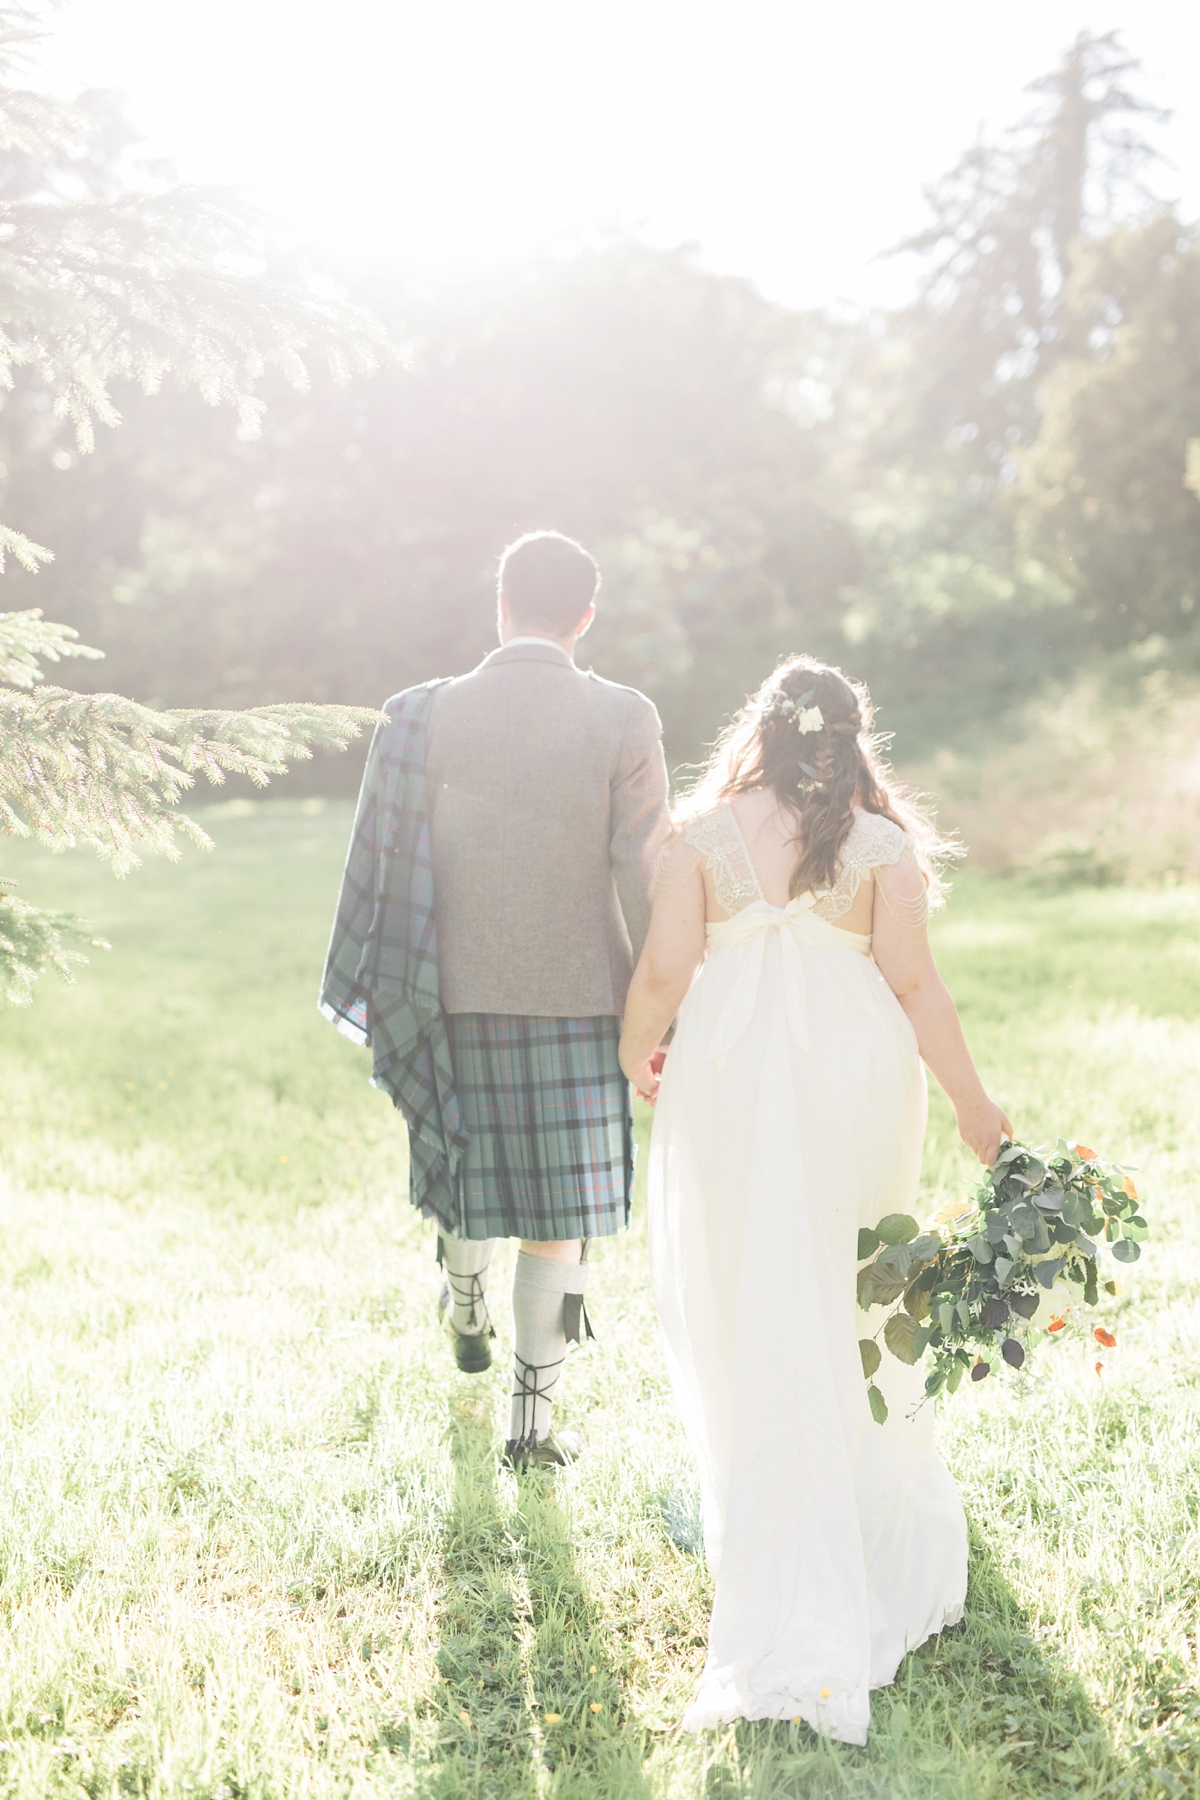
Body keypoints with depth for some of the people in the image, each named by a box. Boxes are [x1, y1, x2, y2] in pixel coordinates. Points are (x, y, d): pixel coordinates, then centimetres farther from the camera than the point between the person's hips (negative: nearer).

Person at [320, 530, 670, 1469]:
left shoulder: (424, 716, -5)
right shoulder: (624, 720, -9)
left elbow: (389, 866, -2)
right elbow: (647, 877, -9)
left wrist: (383, 992, 10)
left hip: (456, 987, 2)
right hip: (578, 994, -2)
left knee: (467, 1149, 24)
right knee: (559, 1198, 6)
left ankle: (466, 1309, 49)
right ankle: (534, 1409, 10)